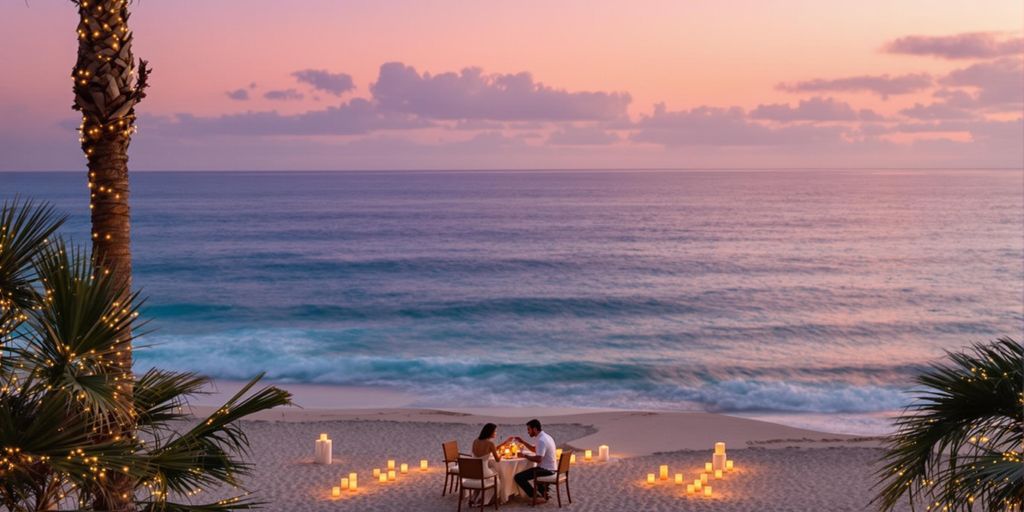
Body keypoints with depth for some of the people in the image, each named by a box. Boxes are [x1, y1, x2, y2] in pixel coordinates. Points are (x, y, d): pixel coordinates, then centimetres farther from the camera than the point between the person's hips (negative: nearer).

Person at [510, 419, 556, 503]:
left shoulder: (541, 440, -22)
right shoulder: (544, 436, 10)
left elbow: (538, 459, -30)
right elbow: (535, 449, 26)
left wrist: (525, 456, -16)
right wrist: (523, 442, 16)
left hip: (546, 470, -10)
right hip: (550, 469, 10)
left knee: (518, 477, -14)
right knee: (528, 472, 35)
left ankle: (536, 497, -7)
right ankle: (544, 493, 26)